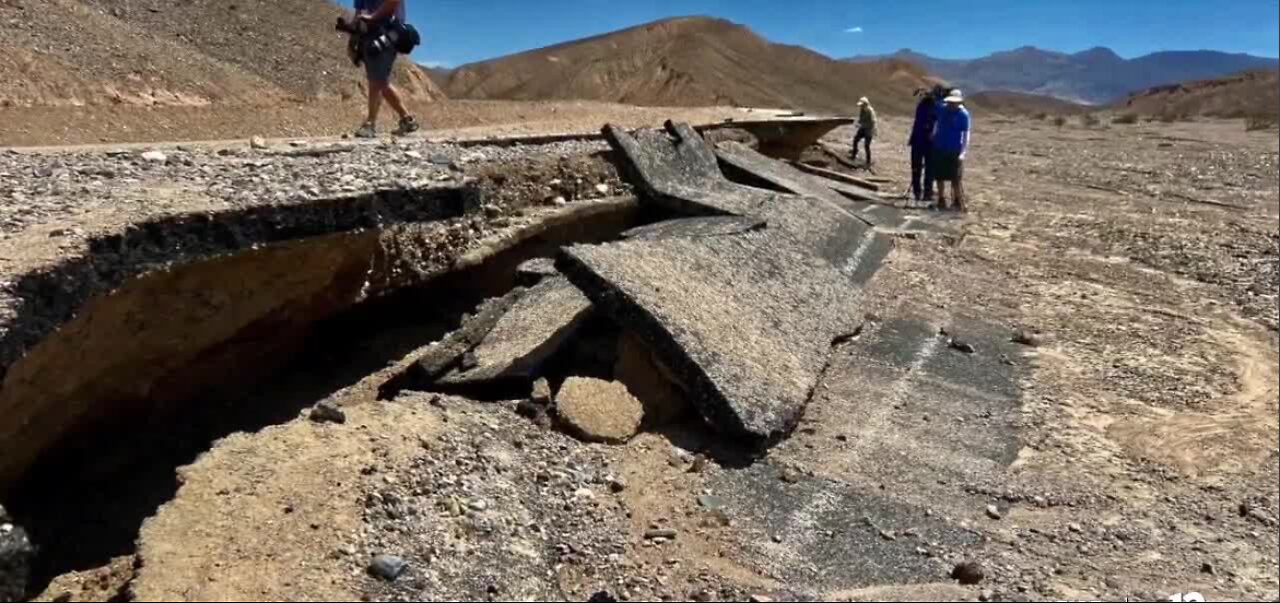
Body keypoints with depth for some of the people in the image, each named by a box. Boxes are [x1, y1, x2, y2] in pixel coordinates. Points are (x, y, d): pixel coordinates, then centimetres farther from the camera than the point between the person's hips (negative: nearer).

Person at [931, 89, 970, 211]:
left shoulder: (963, 114, -10)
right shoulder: (942, 110, 1)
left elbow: (966, 134, -12)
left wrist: (963, 152, -19)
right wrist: (933, 138, 14)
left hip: (955, 151, -4)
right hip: (939, 149, 4)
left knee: (956, 178, -1)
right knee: (940, 177, 11)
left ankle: (958, 201, 9)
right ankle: (941, 199, 23)